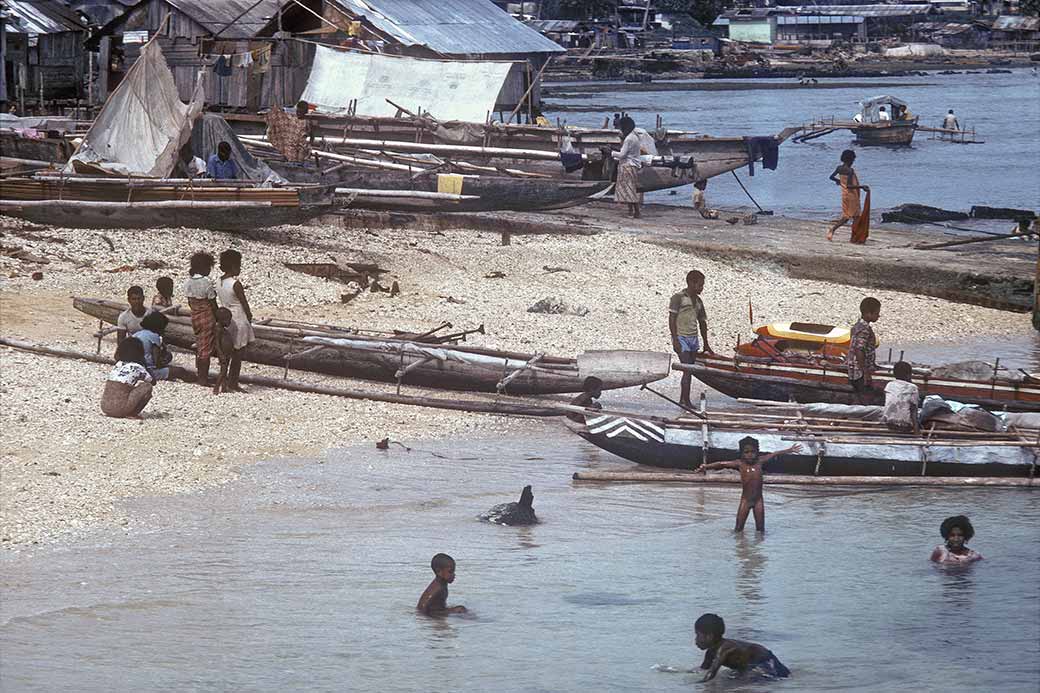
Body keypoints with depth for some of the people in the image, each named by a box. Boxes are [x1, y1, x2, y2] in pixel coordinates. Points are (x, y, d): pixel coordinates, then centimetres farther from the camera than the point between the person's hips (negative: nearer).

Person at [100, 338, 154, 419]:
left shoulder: (117, 365, 14)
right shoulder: (137, 367, -2)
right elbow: (151, 381, 14)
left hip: (105, 407, 6)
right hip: (120, 408, -6)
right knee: (147, 387, 4)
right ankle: (132, 414, 2)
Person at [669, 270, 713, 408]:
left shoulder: (698, 301, 15)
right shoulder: (678, 298, -6)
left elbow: (702, 322, 21)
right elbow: (672, 319, -9)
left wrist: (706, 344, 23)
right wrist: (675, 339, -17)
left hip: (693, 339, 7)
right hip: (681, 338, -7)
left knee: (689, 371, 6)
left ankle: (683, 400, 11)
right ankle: (686, 401, -13)